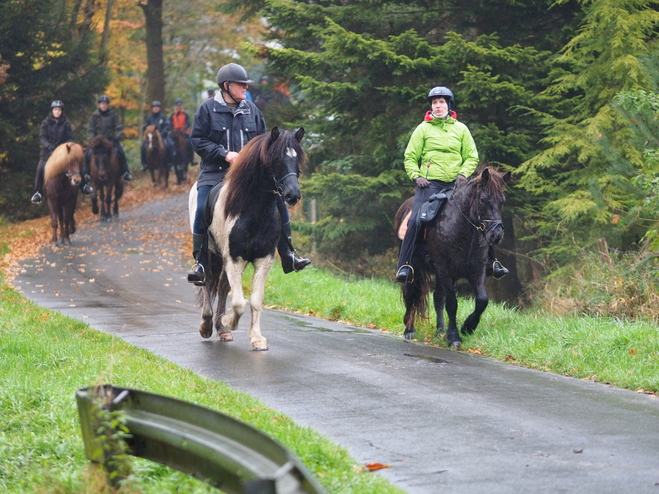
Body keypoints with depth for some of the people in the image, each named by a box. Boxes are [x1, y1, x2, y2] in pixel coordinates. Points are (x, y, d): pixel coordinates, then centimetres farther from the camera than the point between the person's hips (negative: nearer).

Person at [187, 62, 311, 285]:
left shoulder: (251, 109, 11)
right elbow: (197, 140, -3)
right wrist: (225, 154, -14)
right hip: (215, 173, -3)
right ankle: (200, 263, -9)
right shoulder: (207, 109, 0)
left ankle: (288, 256, 0)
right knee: (202, 209, -22)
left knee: (277, 200, -10)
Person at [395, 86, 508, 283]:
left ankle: (490, 261, 6)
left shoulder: (461, 129, 12)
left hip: (455, 185, 2)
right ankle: (404, 265, -15)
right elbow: (410, 157, 8)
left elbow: (472, 157, 13)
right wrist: (416, 176, -8)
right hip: (429, 184, -2)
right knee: (416, 220, -19)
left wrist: (464, 173, -5)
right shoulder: (423, 129, 7)